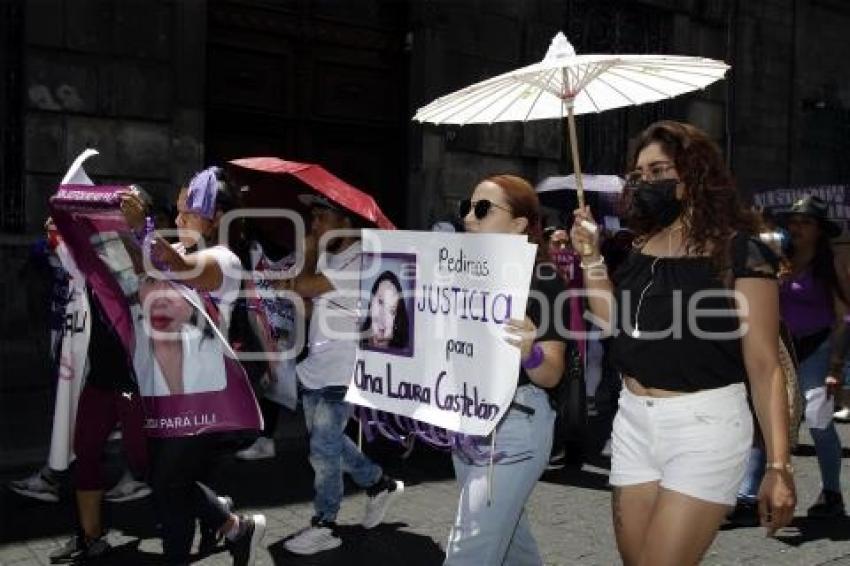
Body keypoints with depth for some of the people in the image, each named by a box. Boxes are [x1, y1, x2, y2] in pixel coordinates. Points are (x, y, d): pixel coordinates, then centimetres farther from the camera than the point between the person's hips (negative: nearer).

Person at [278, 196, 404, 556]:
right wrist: (291, 286, -6)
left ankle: (325, 526, 10)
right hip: (316, 368, 9)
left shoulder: (359, 260, -18)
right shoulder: (329, 256, 10)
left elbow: (305, 287, -24)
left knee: (323, 449, -3)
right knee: (329, 442, 18)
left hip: (339, 373, -9)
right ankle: (380, 484, 34)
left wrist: (308, 251, -9)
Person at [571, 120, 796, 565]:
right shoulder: (639, 248, 9)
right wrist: (591, 255, 7)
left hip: (704, 425, -6)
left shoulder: (739, 252, -10)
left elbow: (764, 365, -11)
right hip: (633, 421, 7)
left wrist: (778, 466, -15)